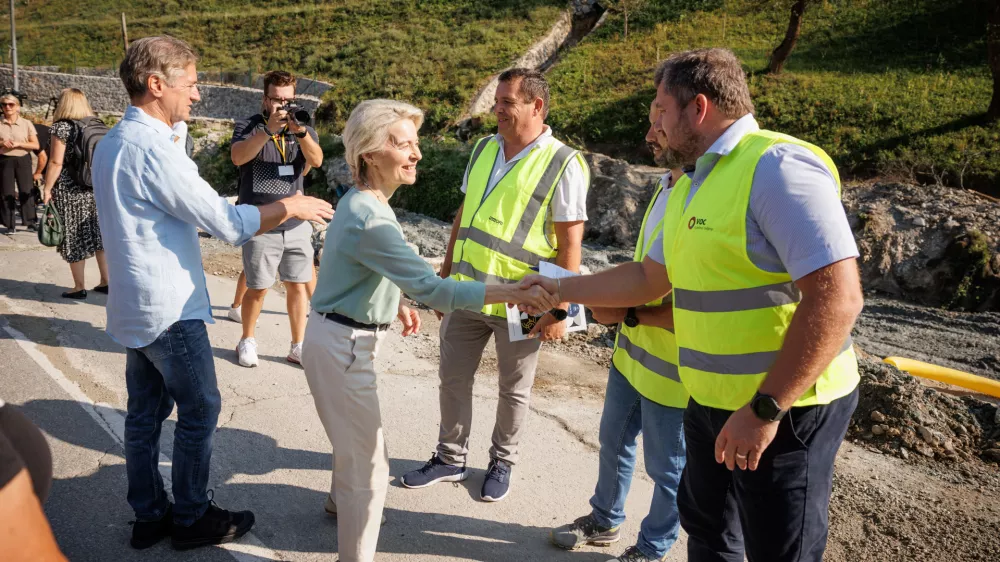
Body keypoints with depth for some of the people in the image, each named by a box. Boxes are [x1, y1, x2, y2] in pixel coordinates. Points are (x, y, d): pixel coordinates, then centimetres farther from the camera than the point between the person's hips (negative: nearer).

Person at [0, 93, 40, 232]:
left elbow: (36, 145, -1)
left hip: (23, 160, -1)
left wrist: (18, 144, -14)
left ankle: (30, 222, 5)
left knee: (26, 191, -1)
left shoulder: (27, 123, 1)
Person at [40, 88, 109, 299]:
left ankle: (79, 287, 8)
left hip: (69, 190, -5)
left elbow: (56, 163, -14)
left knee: (73, 237, 2)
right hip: (96, 188, 5)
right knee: (98, 233, 10)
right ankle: (106, 281, 13)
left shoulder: (62, 127, -10)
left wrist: (47, 188, -7)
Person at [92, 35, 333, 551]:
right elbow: (227, 223, -22)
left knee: (146, 412, 15)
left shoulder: (111, 143, 9)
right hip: (170, 309, -9)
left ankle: (149, 515, 27)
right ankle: (191, 518, 18)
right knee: (199, 411, 5)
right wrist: (289, 207, -9)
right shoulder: (153, 149, -22)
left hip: (134, 306, 9)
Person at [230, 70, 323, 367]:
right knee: (258, 287, 3)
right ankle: (247, 341, 24)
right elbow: (238, 157, -21)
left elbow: (316, 160, -11)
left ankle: (297, 347, 16)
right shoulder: (249, 126, -2)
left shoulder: (303, 129, 8)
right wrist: (268, 130, -32)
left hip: (297, 223, 3)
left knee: (298, 285, 5)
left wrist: (301, 133, -29)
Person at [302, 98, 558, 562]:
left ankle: (342, 501, 56)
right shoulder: (370, 220, -29)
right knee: (370, 466, -2)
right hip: (342, 346, -11)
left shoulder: (359, 202, 4)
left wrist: (396, 304, 17)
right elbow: (433, 289, -33)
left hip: (341, 337, 11)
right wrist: (513, 292, -34)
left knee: (355, 436, 31)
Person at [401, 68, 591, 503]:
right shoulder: (484, 149, 8)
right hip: (466, 291, 6)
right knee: (453, 377, 14)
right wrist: (446, 273, 14)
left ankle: (502, 463, 33)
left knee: (514, 390, 12)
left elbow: (570, 242, -13)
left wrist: (559, 308, -15)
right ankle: (450, 459, 32)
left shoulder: (562, 164, -11)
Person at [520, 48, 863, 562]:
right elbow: (649, 278, 20)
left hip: (784, 409, -9)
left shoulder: (778, 167, -20)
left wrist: (766, 409, -26)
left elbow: (836, 298, -27)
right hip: (711, 403, 9)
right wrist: (561, 289, 20)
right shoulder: (693, 185, 10)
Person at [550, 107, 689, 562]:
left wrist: (629, 315, -22)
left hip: (671, 366, -9)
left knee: (667, 467, 13)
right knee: (614, 441, 24)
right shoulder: (667, 184, 4)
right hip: (632, 351, 9)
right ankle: (604, 521, 46)